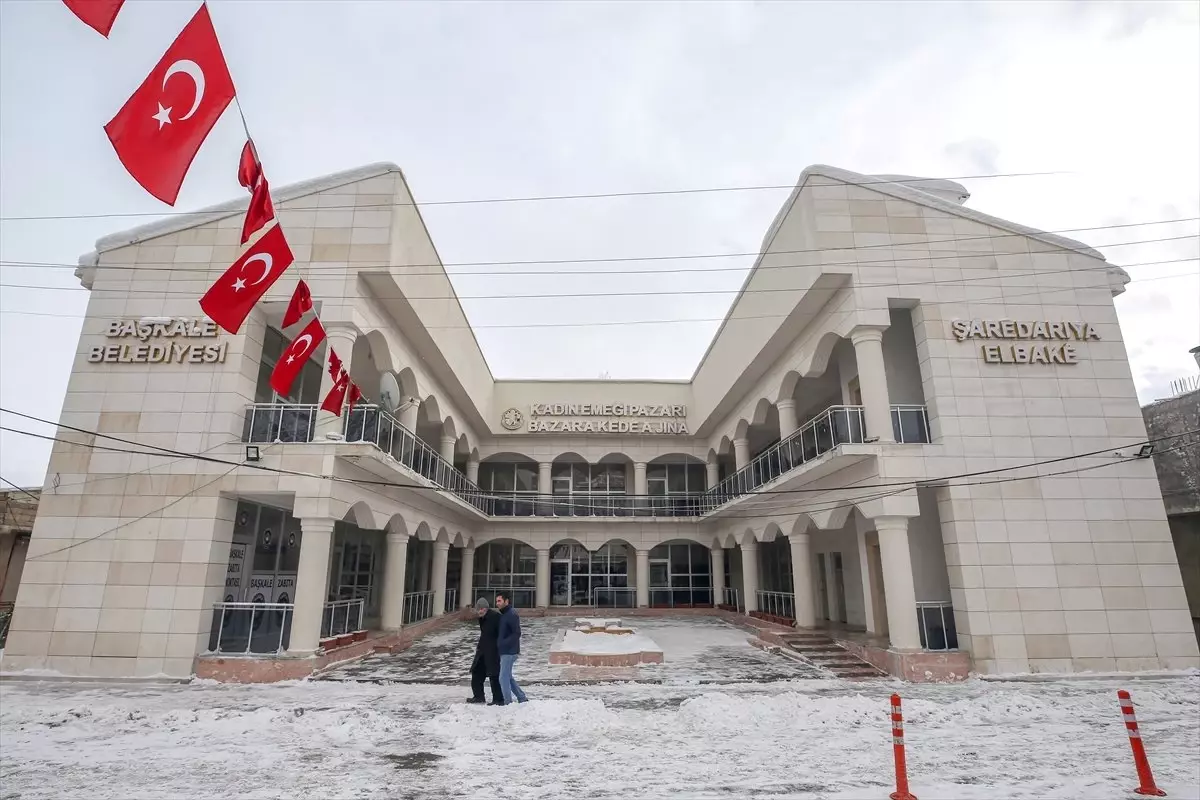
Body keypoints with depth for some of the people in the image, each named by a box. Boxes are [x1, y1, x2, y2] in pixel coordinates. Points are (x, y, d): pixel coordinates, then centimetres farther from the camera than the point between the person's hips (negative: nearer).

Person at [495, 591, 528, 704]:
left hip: (509, 652, -10)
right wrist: (501, 644, 9)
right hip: (505, 651, 10)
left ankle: (508, 702, 6)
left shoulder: (512, 614, -16)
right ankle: (522, 698, 25)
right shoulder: (504, 614, 13)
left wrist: (503, 643, -23)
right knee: (508, 677, 16)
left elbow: (517, 634, -22)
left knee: (504, 678, -4)